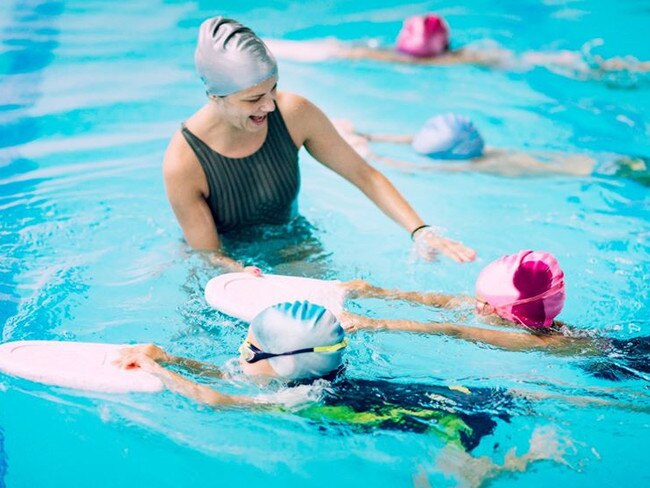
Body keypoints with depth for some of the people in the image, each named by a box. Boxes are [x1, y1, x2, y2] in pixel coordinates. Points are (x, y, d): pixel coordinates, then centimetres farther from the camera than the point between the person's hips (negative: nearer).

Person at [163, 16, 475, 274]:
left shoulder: (294, 113, -22)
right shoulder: (183, 163, -31)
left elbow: (363, 175, -11)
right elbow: (209, 256, -23)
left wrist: (420, 232, -23)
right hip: (228, 257, -3)